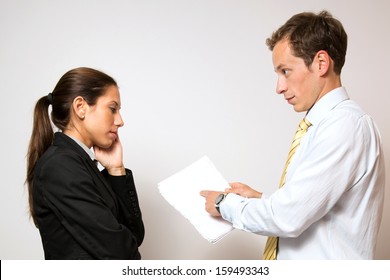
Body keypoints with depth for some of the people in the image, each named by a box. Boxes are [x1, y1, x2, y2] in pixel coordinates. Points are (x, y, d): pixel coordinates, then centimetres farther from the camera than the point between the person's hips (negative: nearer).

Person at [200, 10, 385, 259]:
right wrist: (259, 200, 5)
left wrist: (226, 203, -9)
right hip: (295, 260, 7)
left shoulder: (345, 125, -20)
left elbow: (288, 217, -23)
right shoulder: (324, 124, 8)